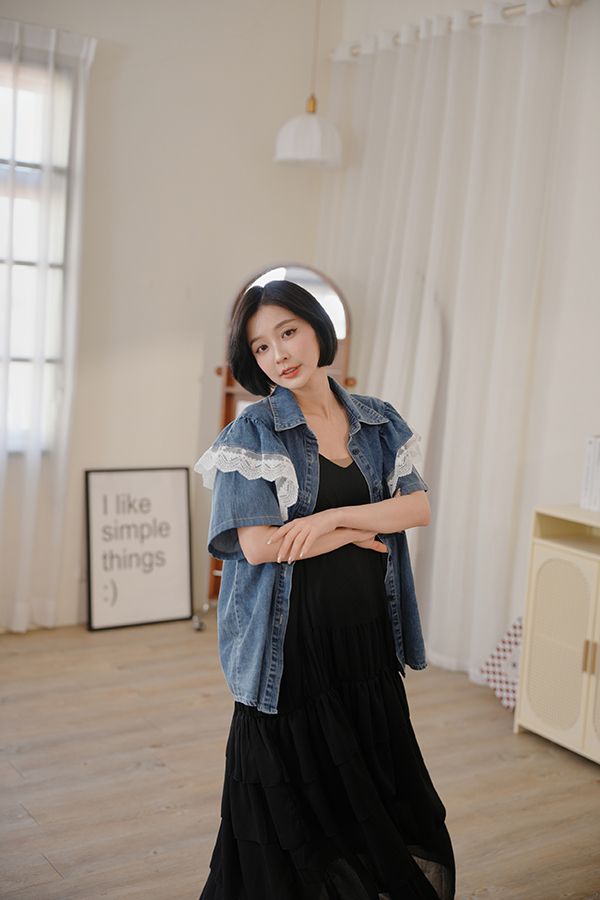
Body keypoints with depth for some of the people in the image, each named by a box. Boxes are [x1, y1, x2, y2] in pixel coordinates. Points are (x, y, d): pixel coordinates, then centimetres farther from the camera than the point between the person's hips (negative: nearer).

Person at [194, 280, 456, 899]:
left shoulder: (378, 423, 6)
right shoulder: (253, 431, -7)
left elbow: (419, 507, -4)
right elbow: (257, 544, -17)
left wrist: (332, 517, -17)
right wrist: (362, 534, -9)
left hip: (367, 636, 4)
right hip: (292, 639, -4)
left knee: (378, 789, 16)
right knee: (294, 797, 8)